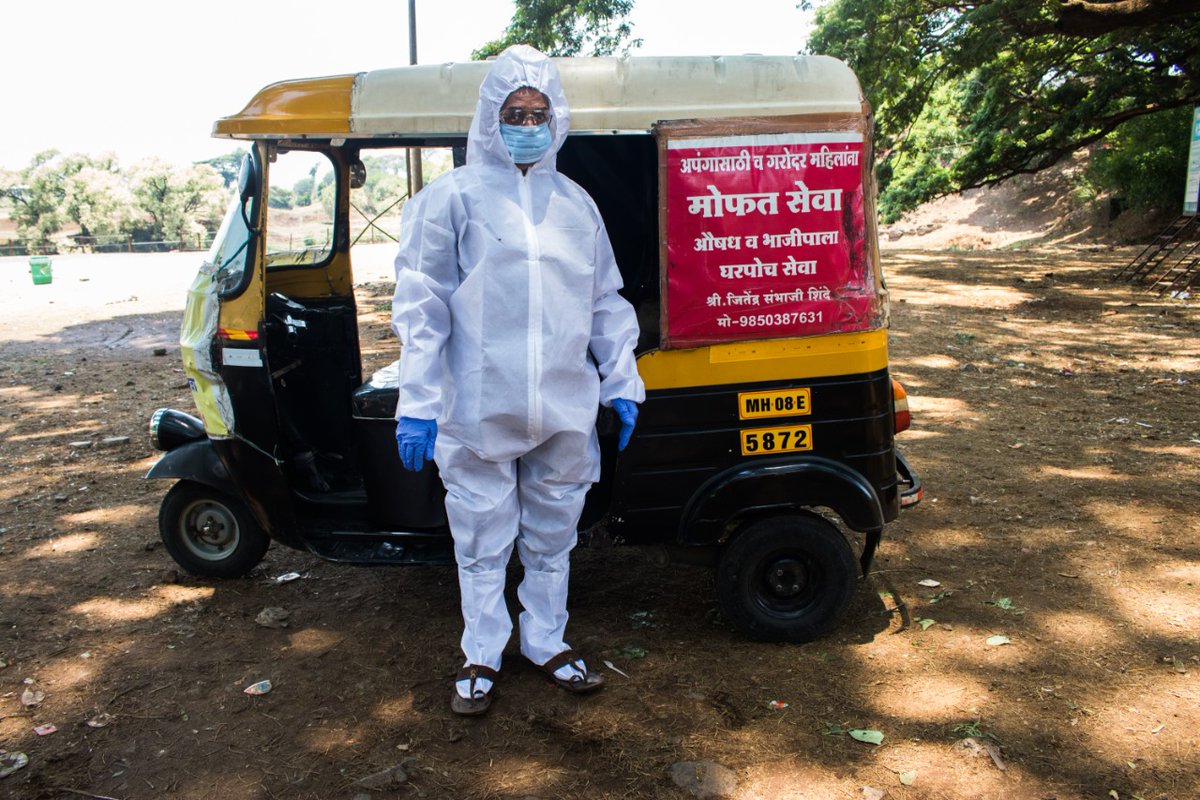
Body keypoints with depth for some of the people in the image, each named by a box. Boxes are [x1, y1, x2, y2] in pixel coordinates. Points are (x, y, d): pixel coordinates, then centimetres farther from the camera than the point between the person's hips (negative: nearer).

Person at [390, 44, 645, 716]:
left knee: (553, 538, 15)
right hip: (479, 411, -3)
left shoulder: (575, 202, 12)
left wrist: (622, 383, 11)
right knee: (482, 542, 9)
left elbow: (607, 301, 16)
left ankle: (548, 642, 33)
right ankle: (482, 656, 27)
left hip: (566, 410, 4)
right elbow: (421, 305, -3)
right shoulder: (452, 198, 0)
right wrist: (419, 403, -8)